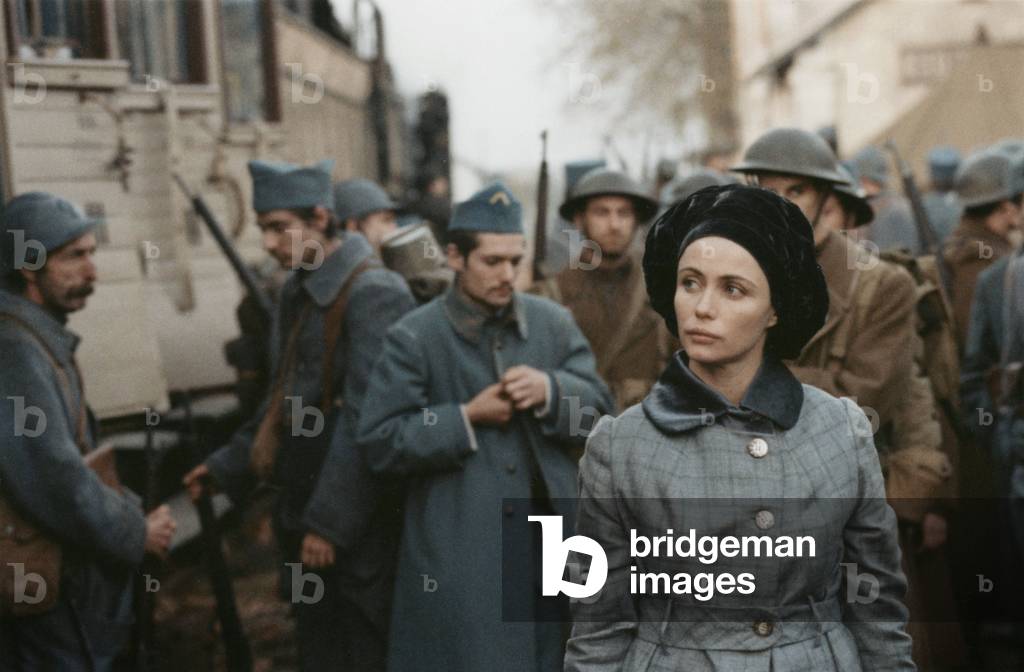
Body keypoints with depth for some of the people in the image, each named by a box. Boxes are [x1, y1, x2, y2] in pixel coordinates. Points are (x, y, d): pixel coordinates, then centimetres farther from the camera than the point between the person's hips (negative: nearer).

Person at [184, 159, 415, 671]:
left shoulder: (373, 294, -17)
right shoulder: (297, 292, 11)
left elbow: (366, 419, -21)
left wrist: (330, 521, -21)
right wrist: (229, 466, 19)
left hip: (357, 519, -8)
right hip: (301, 505, 8)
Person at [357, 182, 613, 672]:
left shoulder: (554, 323, 8)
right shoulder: (413, 338, -4)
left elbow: (599, 409, 6)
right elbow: (380, 443, -8)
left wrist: (551, 391, -14)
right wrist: (466, 419, -15)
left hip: (549, 548, 4)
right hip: (457, 560, -4)